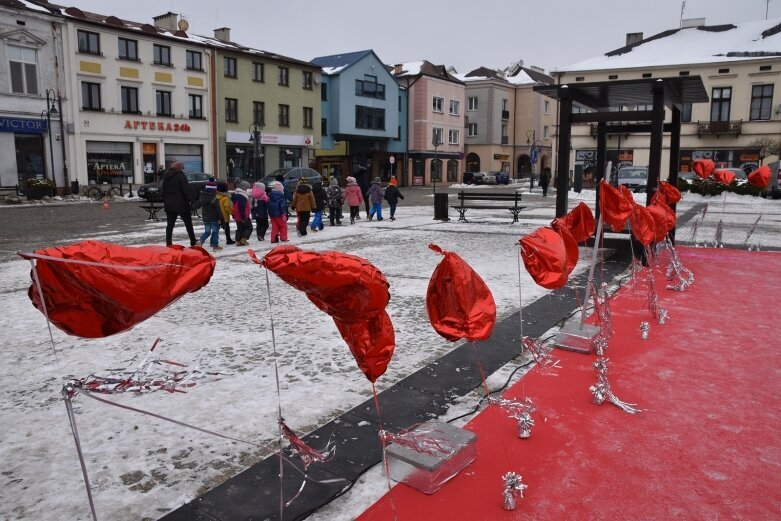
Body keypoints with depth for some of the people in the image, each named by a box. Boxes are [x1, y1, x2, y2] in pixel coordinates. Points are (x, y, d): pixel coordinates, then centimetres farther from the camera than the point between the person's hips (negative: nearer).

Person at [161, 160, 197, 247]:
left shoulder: (166, 176, 11)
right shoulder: (180, 175, -11)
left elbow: (163, 190, 16)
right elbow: (186, 189, -16)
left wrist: (165, 202, 19)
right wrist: (189, 201, -11)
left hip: (169, 205, 6)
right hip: (181, 205, -5)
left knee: (170, 224, 7)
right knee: (188, 223, 6)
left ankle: (168, 243, 2)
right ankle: (193, 242, 11)